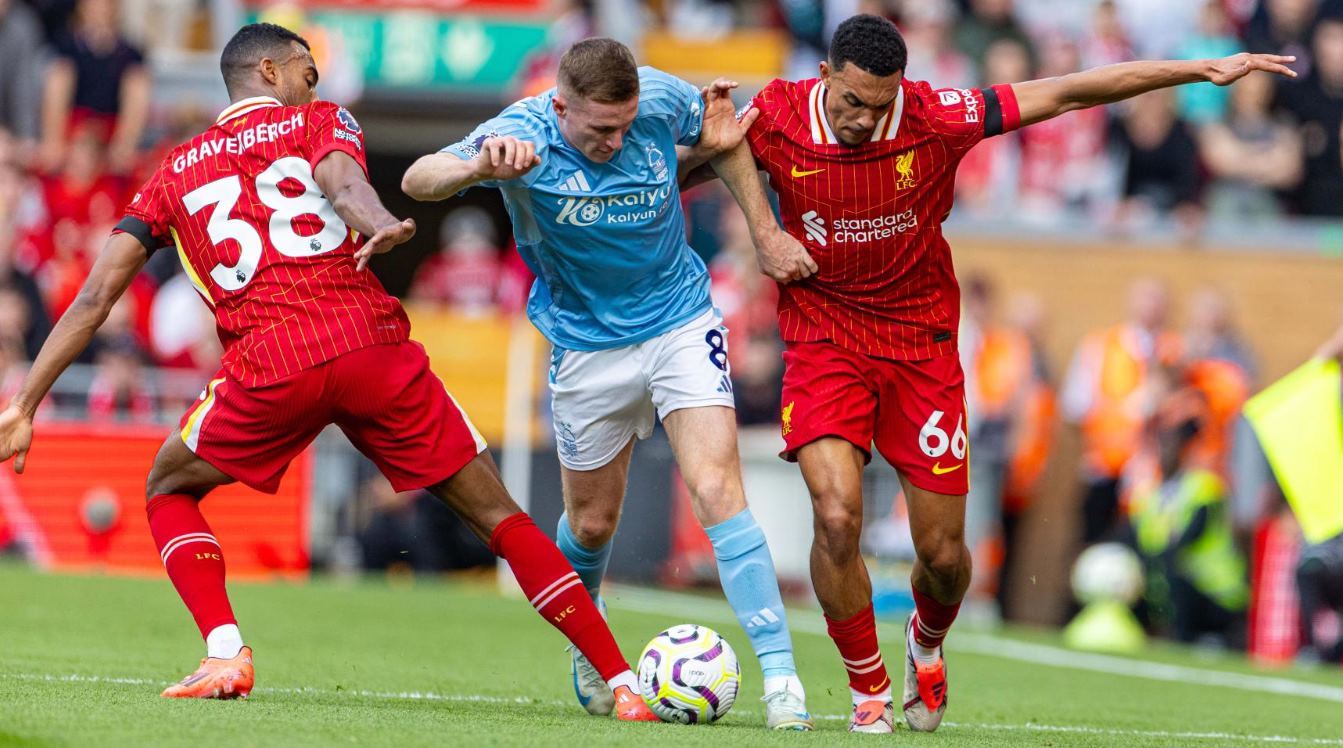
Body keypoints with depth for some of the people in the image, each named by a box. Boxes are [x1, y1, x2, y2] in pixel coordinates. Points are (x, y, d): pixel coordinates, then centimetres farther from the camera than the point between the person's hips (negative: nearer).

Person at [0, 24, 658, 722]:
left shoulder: (175, 173, 24)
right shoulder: (318, 122, 18)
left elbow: (96, 296, 18)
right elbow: (342, 181, -8)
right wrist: (380, 225, -30)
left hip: (269, 366, 1)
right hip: (372, 344, -1)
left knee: (169, 491, 26)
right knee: (497, 515, 8)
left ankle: (225, 653, 4)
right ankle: (623, 683, 2)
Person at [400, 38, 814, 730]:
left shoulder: (662, 101, -16)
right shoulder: (524, 136, -23)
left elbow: (716, 134, 9)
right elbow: (416, 181, -35)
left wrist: (715, 144, -13)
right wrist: (478, 167, -55)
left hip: (681, 323, 0)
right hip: (587, 344, 0)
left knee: (717, 489, -16)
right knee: (592, 522, 13)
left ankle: (779, 674, -18)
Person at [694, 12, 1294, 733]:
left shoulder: (936, 117, -16)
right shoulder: (779, 115, -14)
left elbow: (1065, 93, -12)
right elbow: (726, 147, 10)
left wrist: (1204, 70, -11)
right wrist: (765, 235, -5)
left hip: (920, 341, 1)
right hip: (823, 339, -1)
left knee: (943, 552, 2)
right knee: (836, 516, -21)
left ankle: (926, 643, 40)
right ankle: (868, 689, 1)